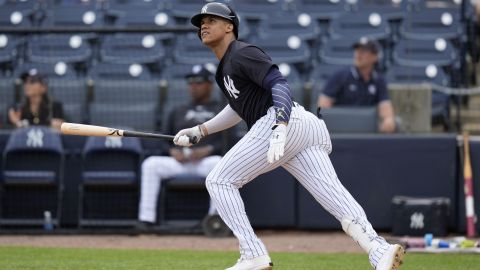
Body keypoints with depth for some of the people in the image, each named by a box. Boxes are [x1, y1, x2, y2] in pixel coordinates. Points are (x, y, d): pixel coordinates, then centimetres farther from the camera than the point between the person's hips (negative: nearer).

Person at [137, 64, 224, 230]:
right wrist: (173, 151, 1)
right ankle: (147, 217, -29)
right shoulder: (177, 112, 27)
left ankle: (215, 215, -37)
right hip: (180, 161, 3)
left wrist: (208, 150, -14)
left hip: (207, 160, -3)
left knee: (220, 164, -38)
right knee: (150, 164, -23)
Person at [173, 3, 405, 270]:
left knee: (219, 181, 0)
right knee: (336, 198, -9)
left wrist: (279, 128, -29)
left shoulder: (242, 54, 0)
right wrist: (200, 131, 39)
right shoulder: (225, 67, 30)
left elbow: (280, 84, -14)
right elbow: (240, 107, 44)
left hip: (286, 122, -9)